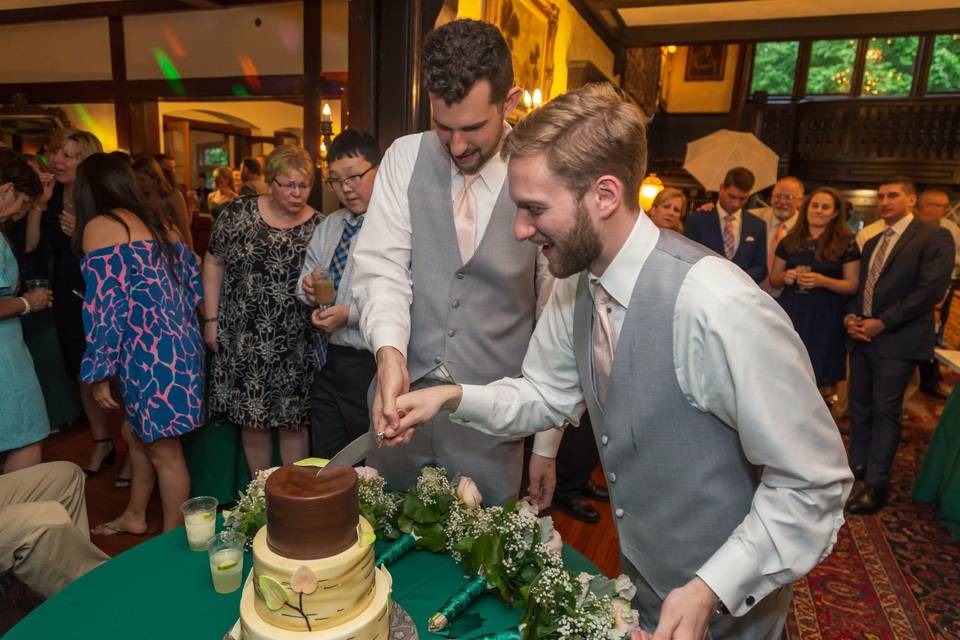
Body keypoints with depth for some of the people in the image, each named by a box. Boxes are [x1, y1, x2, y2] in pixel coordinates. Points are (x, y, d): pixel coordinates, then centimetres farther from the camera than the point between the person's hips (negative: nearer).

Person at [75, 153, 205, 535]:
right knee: (138, 434, 25)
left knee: (164, 451, 5)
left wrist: (99, 375, -5)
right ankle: (134, 517, 42)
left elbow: (103, 307, -11)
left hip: (149, 353, -8)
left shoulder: (98, 227, -5)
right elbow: (193, 286, 15)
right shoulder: (158, 223, 15)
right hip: (179, 344, 8)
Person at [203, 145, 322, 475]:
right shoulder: (237, 213, -3)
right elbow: (213, 264, 5)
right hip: (244, 340, 1)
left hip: (295, 345, 0)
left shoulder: (319, 226, -3)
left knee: (293, 421, 9)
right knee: (252, 420, 11)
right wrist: (211, 319, 3)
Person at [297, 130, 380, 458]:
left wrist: (350, 315, -23)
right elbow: (305, 283, 16)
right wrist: (308, 287, -6)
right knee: (323, 460, 22)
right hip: (325, 359, 7)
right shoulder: (328, 226, 10)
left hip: (367, 365, -7)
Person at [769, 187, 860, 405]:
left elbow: (853, 285, -2)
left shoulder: (845, 242, 0)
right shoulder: (790, 240, 8)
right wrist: (784, 277, -9)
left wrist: (823, 281, -18)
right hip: (791, 312, 2)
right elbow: (773, 280, 13)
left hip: (826, 316, -2)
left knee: (819, 378, 1)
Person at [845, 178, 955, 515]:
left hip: (898, 340, -7)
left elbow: (931, 289, -15)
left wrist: (882, 322, -16)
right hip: (862, 336, 7)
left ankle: (876, 484, 7)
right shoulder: (872, 243, 18)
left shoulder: (934, 237, -5)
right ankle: (857, 466, 26)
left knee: (885, 411, -3)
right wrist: (850, 317, -1)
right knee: (859, 406, 12)